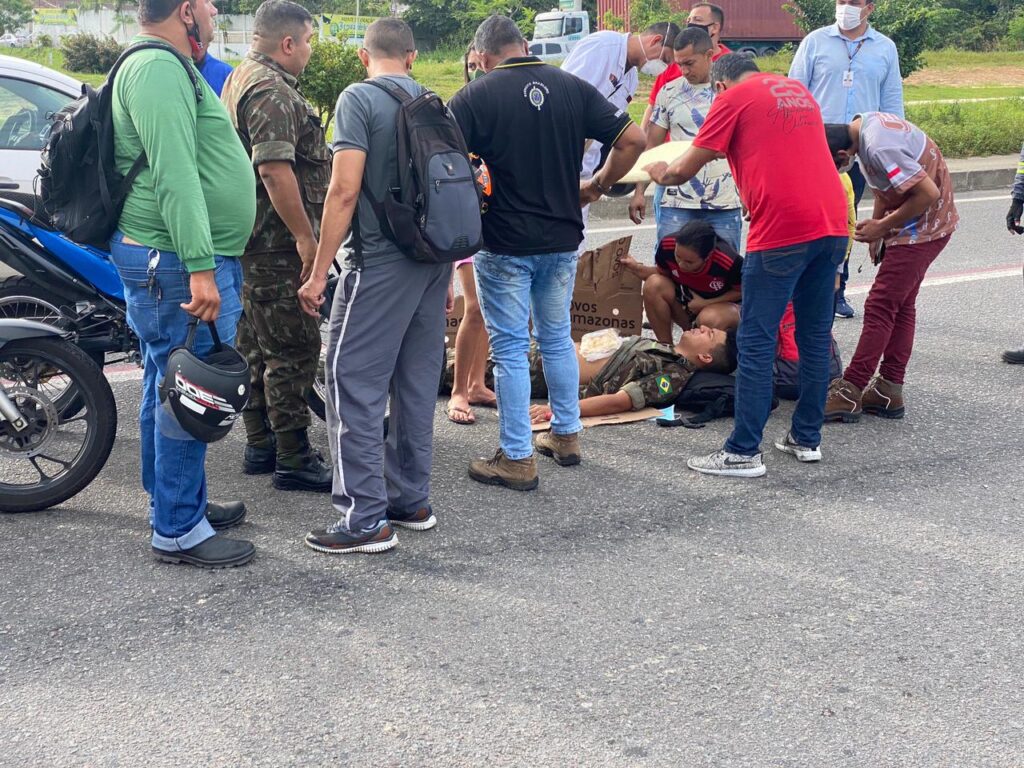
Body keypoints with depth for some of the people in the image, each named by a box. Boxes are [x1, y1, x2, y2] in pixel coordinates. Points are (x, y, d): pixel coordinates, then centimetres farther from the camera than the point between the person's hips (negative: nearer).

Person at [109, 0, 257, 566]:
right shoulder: (158, 69, -16)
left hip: (178, 261, 11)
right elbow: (174, 176, -26)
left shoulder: (165, 68, 19)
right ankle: (178, 530, 2)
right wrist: (200, 267, -29)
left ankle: (185, 504, 29)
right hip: (178, 263, -11)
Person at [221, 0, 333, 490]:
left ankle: (260, 447, 25)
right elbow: (274, 169, -26)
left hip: (247, 239, 11)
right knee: (293, 349, -6)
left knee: (257, 347, 16)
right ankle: (294, 460, -1)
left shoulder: (241, 78, 17)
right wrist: (305, 236, -23)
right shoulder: (272, 91, -18)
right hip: (276, 243, -11)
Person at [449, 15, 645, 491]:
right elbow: (632, 139, -1)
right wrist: (597, 186, 10)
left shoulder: (475, 98, -10)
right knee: (557, 337, 21)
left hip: (504, 244, -4)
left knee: (510, 348, 3)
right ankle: (566, 433, 31)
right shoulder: (573, 87, 2)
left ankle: (517, 458, 7)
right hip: (563, 238, 5)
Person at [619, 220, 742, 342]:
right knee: (654, 284, -25)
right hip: (686, 302, 4)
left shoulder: (730, 262, -32)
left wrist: (706, 303, -21)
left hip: (723, 305, -3)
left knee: (710, 319, -39)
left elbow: (741, 291, -13)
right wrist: (637, 268, -20)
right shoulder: (668, 246, -23)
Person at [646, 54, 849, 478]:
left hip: (781, 231, -7)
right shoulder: (798, 89, 21)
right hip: (832, 224, 7)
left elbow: (684, 170, 2)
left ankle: (744, 452, 0)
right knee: (816, 338, 14)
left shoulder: (733, 98, 1)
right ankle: (807, 439, 22)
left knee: (756, 344, -2)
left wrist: (659, 172, 23)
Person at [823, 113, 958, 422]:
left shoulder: (878, 148, -29)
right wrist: (878, 225, 5)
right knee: (901, 305, 13)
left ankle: (850, 392, -4)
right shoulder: (867, 123, -1)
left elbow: (929, 193, -29)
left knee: (880, 307, -8)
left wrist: (882, 226, -18)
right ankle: (889, 391, 19)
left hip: (922, 229, -10)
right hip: (924, 225, 10)